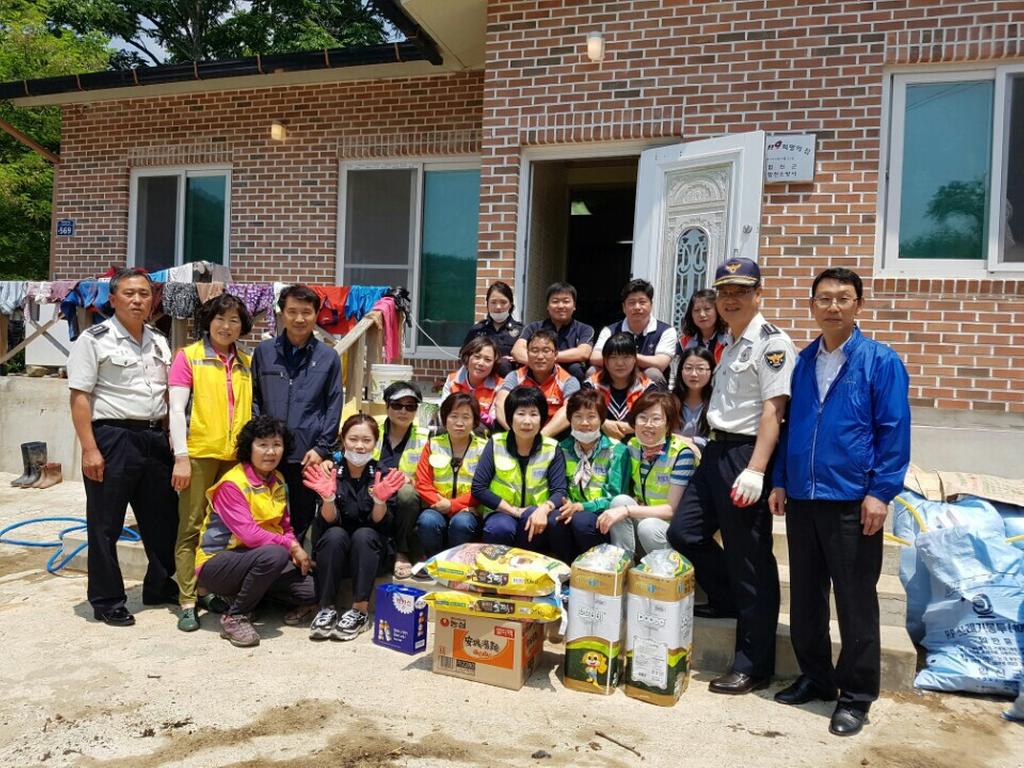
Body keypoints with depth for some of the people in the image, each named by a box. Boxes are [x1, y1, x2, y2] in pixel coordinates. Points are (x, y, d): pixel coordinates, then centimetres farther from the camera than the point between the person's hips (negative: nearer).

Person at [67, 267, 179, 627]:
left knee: (162, 518, 13)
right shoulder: (94, 339, -5)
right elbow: (80, 397, -9)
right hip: (112, 438, -6)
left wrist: (171, 439, 11)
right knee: (105, 525, 3)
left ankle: (160, 588, 30)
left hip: (155, 438, 6)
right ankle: (107, 601, 16)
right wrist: (89, 449, -16)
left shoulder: (159, 342, 13)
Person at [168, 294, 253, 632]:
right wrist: (181, 457, -10)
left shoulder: (247, 363, 12)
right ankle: (187, 602, 8)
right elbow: (177, 409, -4)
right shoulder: (188, 356, 2)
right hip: (199, 454, -4)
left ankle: (210, 591, 23)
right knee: (191, 527, 1)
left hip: (235, 455, 4)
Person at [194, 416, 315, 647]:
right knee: (274, 554, -35)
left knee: (310, 589, -11)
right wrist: (291, 546, -20)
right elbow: (249, 534, -26)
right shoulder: (232, 484, -17)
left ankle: (252, 592, 12)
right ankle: (235, 618, -16)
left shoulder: (278, 481, 6)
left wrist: (296, 548, -12)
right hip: (216, 562, -7)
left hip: (255, 559, 7)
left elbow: (286, 527, 9)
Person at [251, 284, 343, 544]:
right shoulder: (264, 351, 6)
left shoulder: (328, 357, 3)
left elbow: (333, 407, 3)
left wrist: (322, 448, -3)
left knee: (302, 520, 9)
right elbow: (253, 398, 9)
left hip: (307, 455, -1)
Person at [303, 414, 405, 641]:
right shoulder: (331, 473, -7)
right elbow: (328, 522, -14)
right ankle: (326, 609, -21)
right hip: (334, 549, 0)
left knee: (363, 535, -30)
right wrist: (328, 497, -34)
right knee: (335, 535, -30)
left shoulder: (383, 475, -7)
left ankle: (360, 611, -25)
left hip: (371, 551, 0)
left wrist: (380, 500, -34)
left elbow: (380, 524, -14)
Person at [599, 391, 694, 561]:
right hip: (641, 520, 5)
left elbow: (671, 509, -19)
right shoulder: (632, 446, -1)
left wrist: (627, 511, -29)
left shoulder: (681, 454, -18)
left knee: (648, 527, -35)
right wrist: (625, 507, -15)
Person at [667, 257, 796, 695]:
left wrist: (755, 470, -25)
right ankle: (726, 600, 34)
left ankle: (753, 666, 11)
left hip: (746, 455, -9)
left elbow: (772, 411, -18)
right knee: (683, 533, 10)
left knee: (749, 560, -1)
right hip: (716, 450, 9)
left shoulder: (771, 343, -10)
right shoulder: (730, 346, 18)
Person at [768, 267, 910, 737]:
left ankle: (856, 696, 19)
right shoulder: (803, 362, 10)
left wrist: (881, 493, -14)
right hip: (801, 499, 5)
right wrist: (780, 482, 10)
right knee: (805, 596, 14)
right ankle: (814, 677, 31)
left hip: (852, 503, -5)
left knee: (855, 602, 5)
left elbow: (894, 432, -8)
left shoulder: (880, 362, -5)